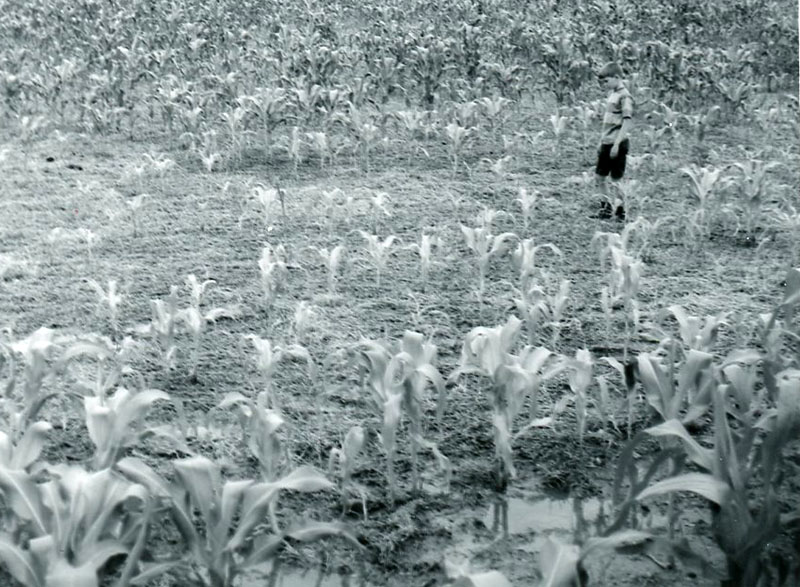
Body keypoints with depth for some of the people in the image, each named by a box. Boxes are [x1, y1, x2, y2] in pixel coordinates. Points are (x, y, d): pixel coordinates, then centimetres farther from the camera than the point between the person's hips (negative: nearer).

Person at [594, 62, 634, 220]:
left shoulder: (624, 96, -14)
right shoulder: (612, 94, 12)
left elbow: (627, 123, -19)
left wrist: (616, 144, -22)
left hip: (617, 144, -9)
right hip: (607, 143, 9)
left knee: (617, 179, 0)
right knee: (599, 176, 12)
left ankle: (621, 211, 10)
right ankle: (606, 207, 23)